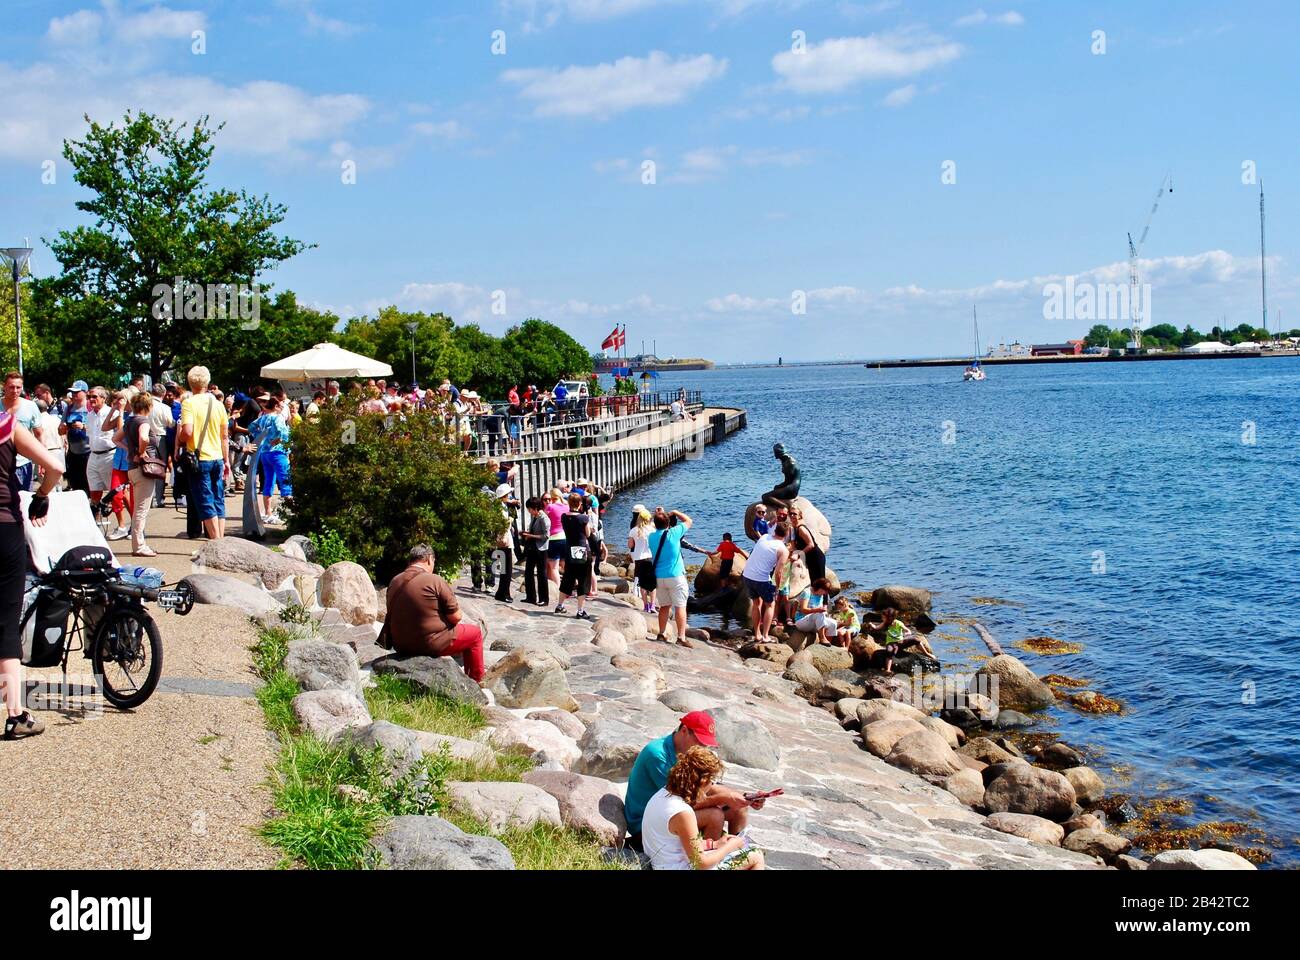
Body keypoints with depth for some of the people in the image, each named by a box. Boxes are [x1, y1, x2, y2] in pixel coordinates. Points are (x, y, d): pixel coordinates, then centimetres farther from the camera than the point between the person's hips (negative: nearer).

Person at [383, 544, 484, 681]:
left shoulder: (394, 582, 2)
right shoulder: (435, 581, -17)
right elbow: (456, 617, -14)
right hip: (431, 644, -7)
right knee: (475, 631, 16)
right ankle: (475, 680, 25)